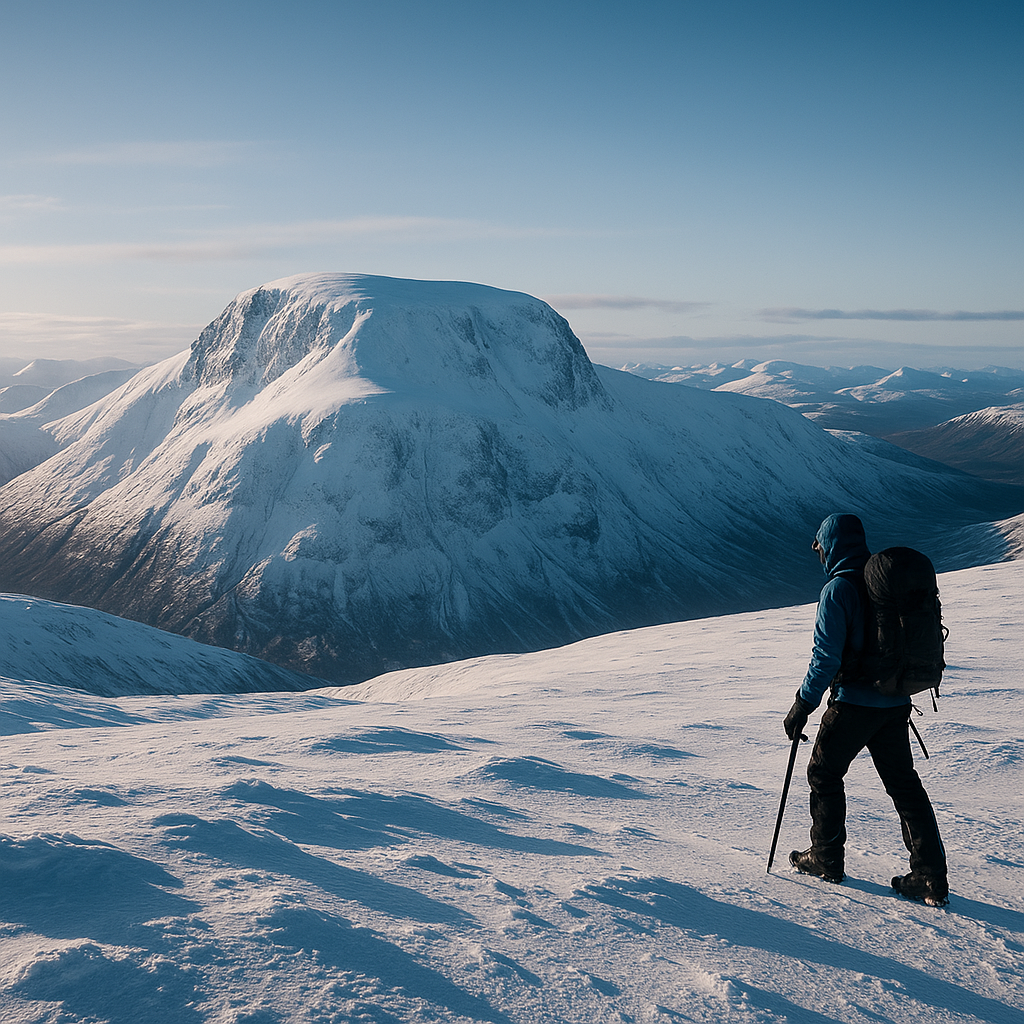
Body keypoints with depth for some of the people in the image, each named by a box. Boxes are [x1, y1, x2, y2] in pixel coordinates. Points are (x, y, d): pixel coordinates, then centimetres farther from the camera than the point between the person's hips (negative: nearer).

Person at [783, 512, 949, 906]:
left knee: (823, 774, 13)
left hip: (854, 703, -7)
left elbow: (826, 657, -19)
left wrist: (803, 704, -12)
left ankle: (826, 859, 23)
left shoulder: (838, 589, -16)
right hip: (897, 703, 7)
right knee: (904, 783, 11)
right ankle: (931, 878, 8)